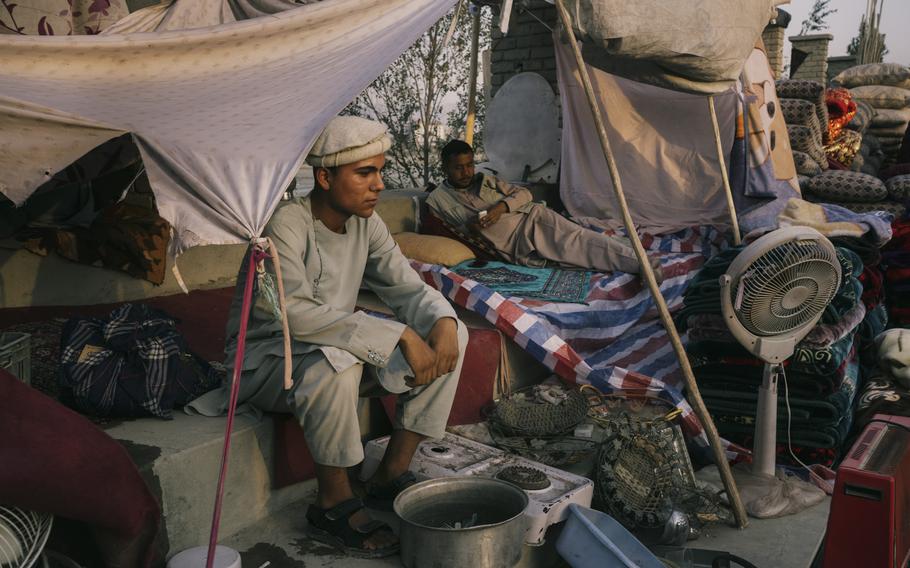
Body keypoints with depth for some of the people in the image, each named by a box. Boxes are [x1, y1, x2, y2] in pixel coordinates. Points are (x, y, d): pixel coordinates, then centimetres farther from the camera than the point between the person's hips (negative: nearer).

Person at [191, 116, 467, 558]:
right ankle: (333, 506, -18)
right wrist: (398, 336, -39)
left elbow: (409, 288, 0)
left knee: (451, 334, -6)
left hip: (338, 349, 7)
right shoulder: (286, 224, -24)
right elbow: (294, 313, -37)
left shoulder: (365, 224, -3)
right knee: (334, 361, -41)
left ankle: (391, 474, 0)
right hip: (265, 360, -7)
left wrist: (443, 321, -24)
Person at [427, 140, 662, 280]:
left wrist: (501, 207, -6)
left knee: (578, 239, -25)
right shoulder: (436, 200, 10)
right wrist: (467, 227, -11)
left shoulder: (484, 180, 18)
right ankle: (647, 268, -32)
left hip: (532, 219, 3)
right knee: (575, 252, -21)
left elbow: (523, 193, 14)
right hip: (517, 249, -2)